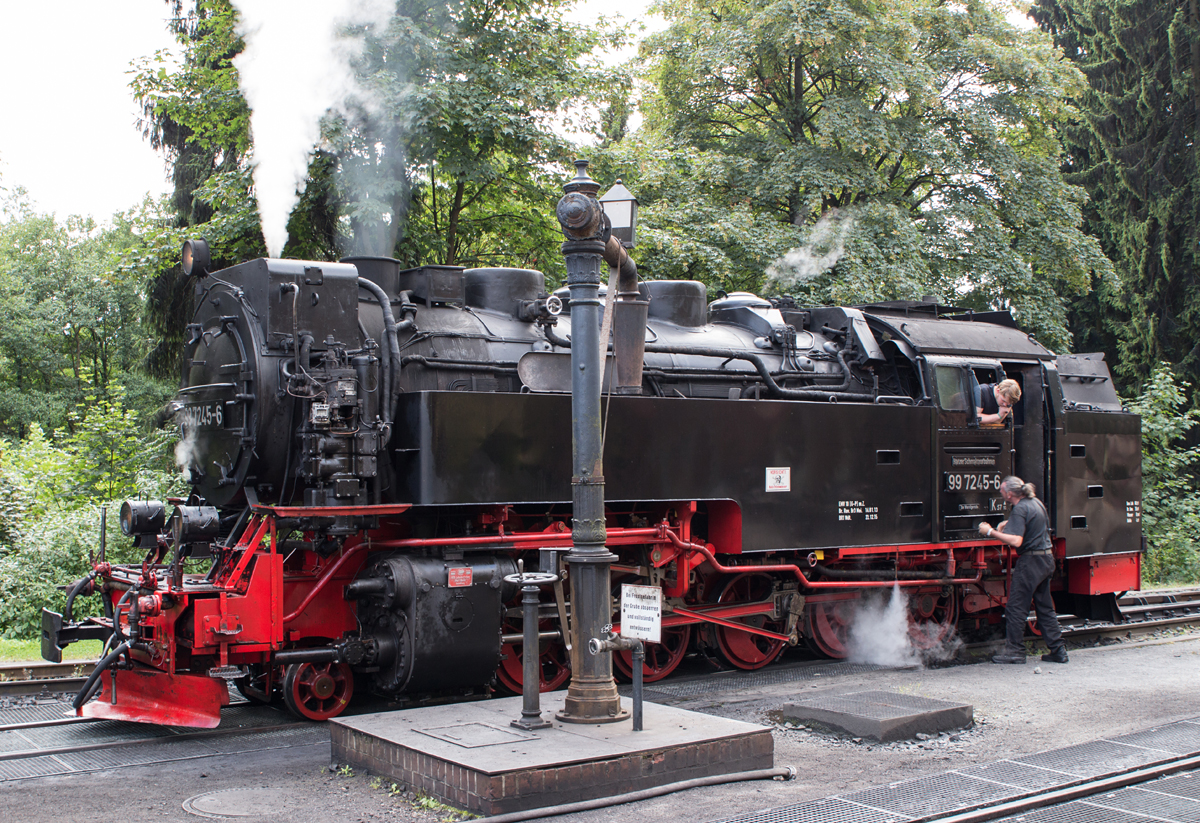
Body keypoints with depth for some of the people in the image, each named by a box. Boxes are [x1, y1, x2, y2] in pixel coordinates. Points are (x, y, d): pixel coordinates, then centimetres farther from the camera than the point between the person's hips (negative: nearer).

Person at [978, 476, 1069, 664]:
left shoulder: (1020, 509, -17)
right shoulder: (1036, 502, 11)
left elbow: (1016, 541, -26)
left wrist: (991, 532, -21)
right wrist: (1009, 524, 18)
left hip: (1030, 561, -9)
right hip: (1047, 559, 9)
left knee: (1016, 607, -2)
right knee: (1044, 606, 14)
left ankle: (1015, 650, 1)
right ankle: (1058, 650, 14)